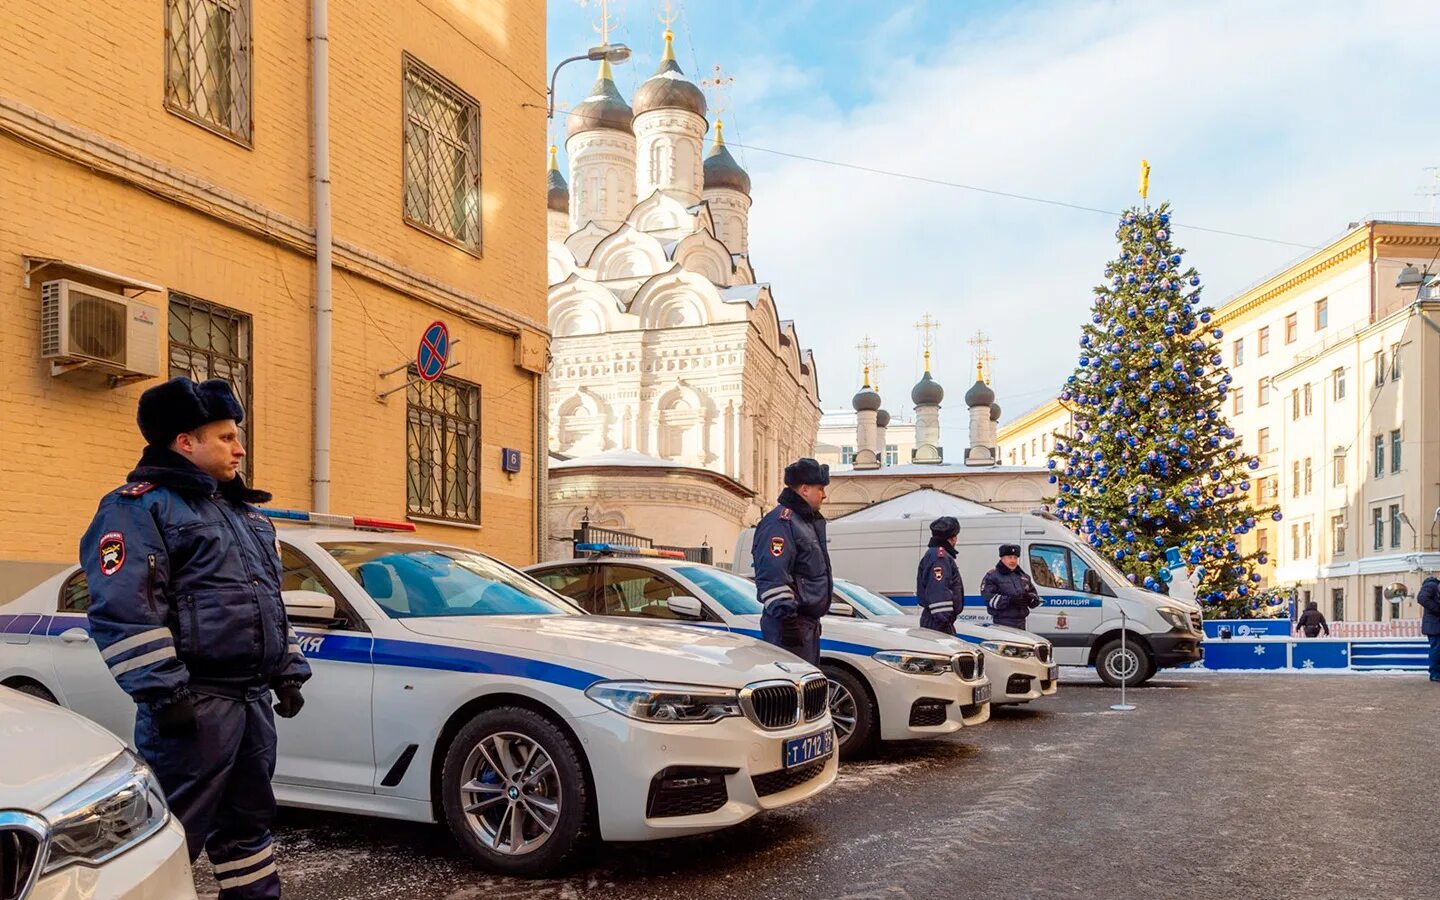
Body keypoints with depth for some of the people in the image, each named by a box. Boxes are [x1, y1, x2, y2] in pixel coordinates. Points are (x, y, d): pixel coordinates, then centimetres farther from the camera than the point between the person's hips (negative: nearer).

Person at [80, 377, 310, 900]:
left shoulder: (245, 513, 21)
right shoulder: (140, 506, -7)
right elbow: (125, 610, -17)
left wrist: (289, 672, 17)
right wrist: (163, 691, -22)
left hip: (252, 699, 8)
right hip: (193, 703, -8)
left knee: (247, 821, 17)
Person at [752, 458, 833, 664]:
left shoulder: (810, 521, 20)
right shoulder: (781, 522, -14)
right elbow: (772, 577, -23)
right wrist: (786, 618, -26)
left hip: (808, 622, 11)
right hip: (791, 622, -11)